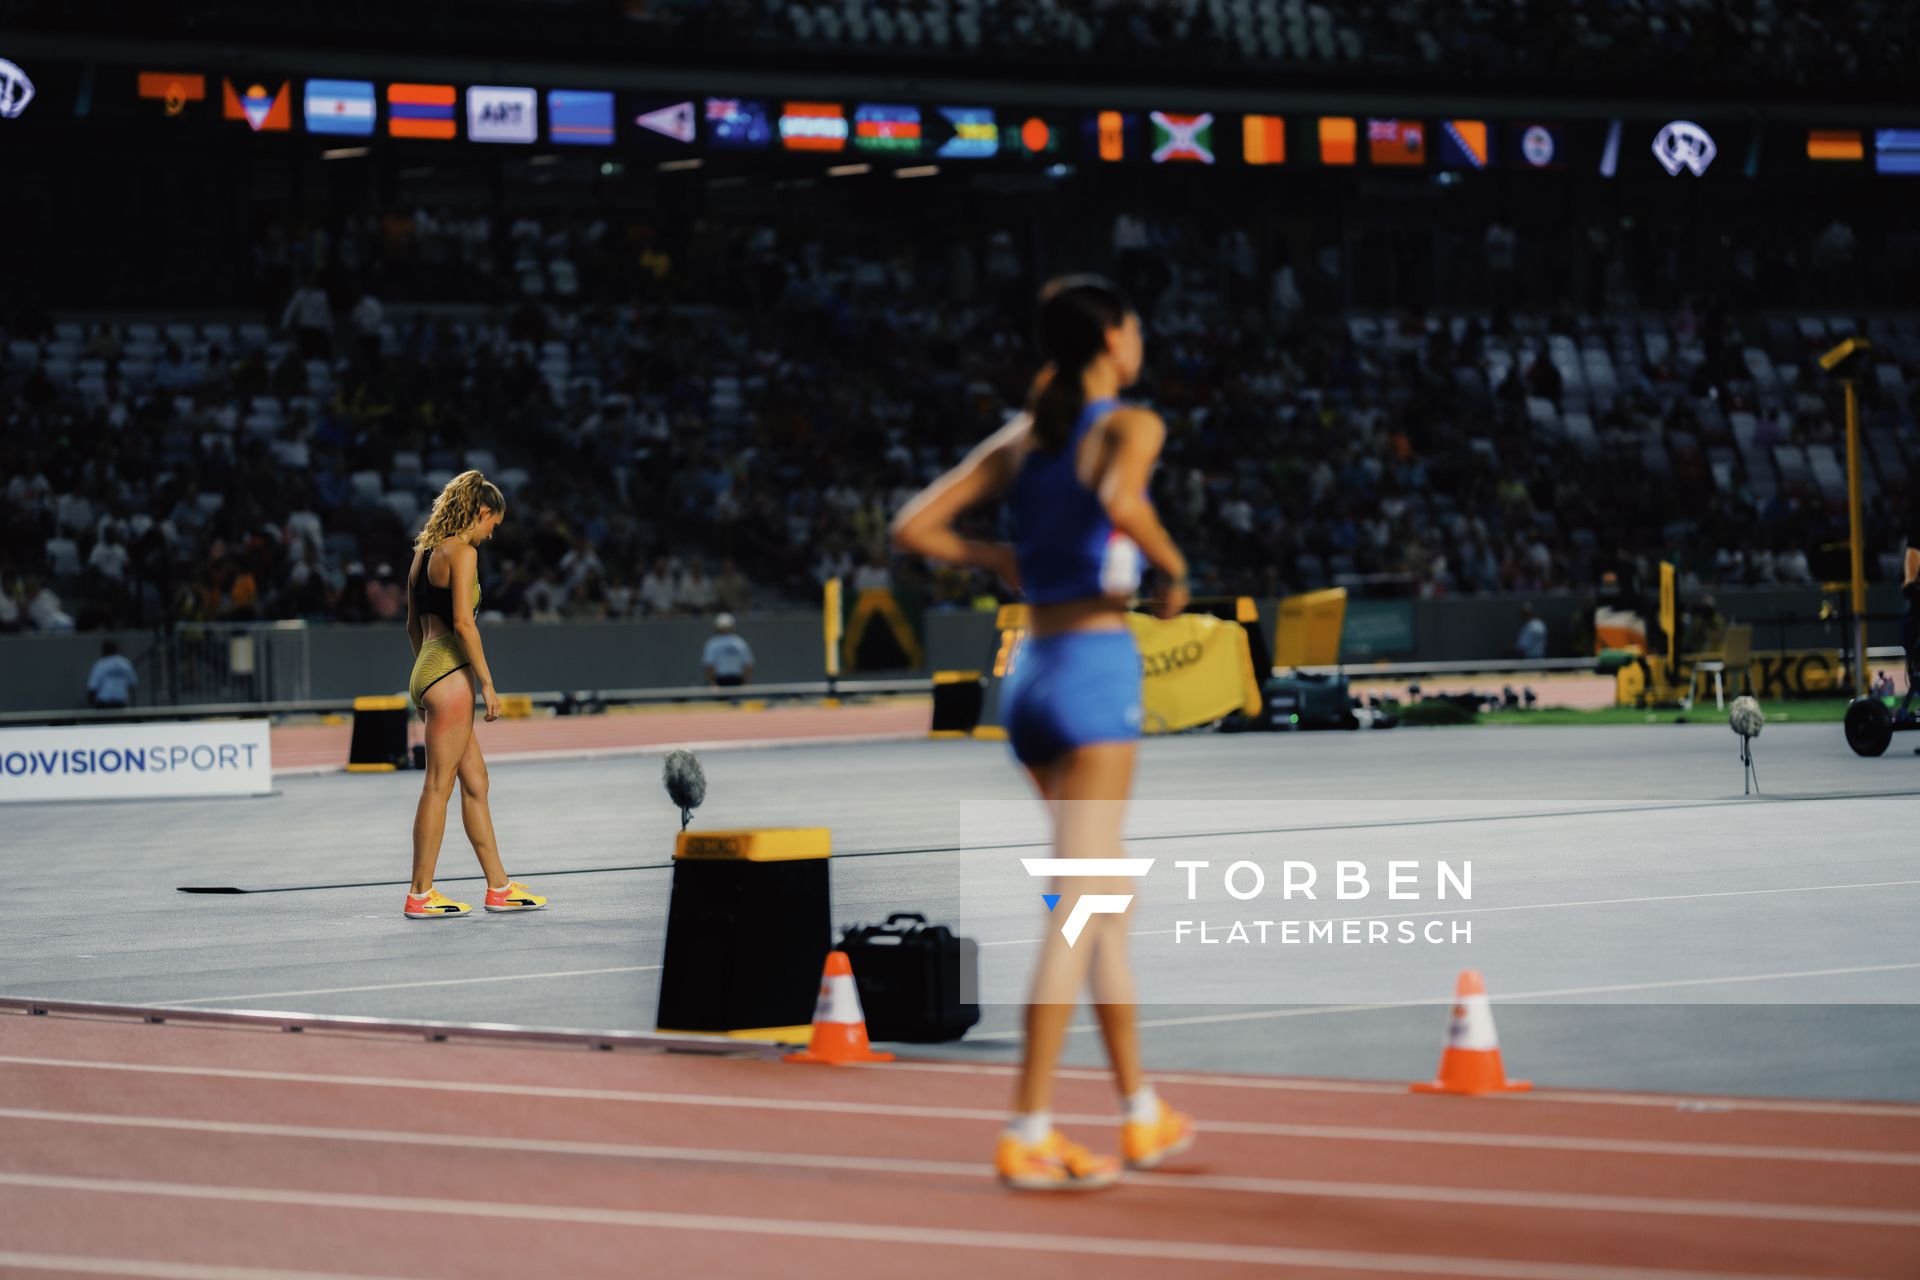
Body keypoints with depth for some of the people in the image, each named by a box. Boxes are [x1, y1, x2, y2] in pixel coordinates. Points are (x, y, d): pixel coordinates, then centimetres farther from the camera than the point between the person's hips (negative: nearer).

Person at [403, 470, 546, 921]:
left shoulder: (425, 551, 16)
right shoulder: (462, 552, -11)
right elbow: (463, 623, -18)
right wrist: (488, 683, -15)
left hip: (426, 672, 10)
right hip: (449, 675, -10)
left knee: (475, 780, 14)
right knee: (438, 786, -5)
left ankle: (499, 887, 18)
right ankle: (421, 894, -2)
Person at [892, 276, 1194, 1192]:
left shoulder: (1017, 439, 13)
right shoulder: (1129, 426, -5)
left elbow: (914, 527, 8)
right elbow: (1121, 504, -27)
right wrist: (1174, 569, -10)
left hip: (1030, 674, 7)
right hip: (1097, 669, -7)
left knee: (1107, 901, 17)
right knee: (1079, 908, -7)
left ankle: (1143, 1116, 25)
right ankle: (1027, 1135, -12)